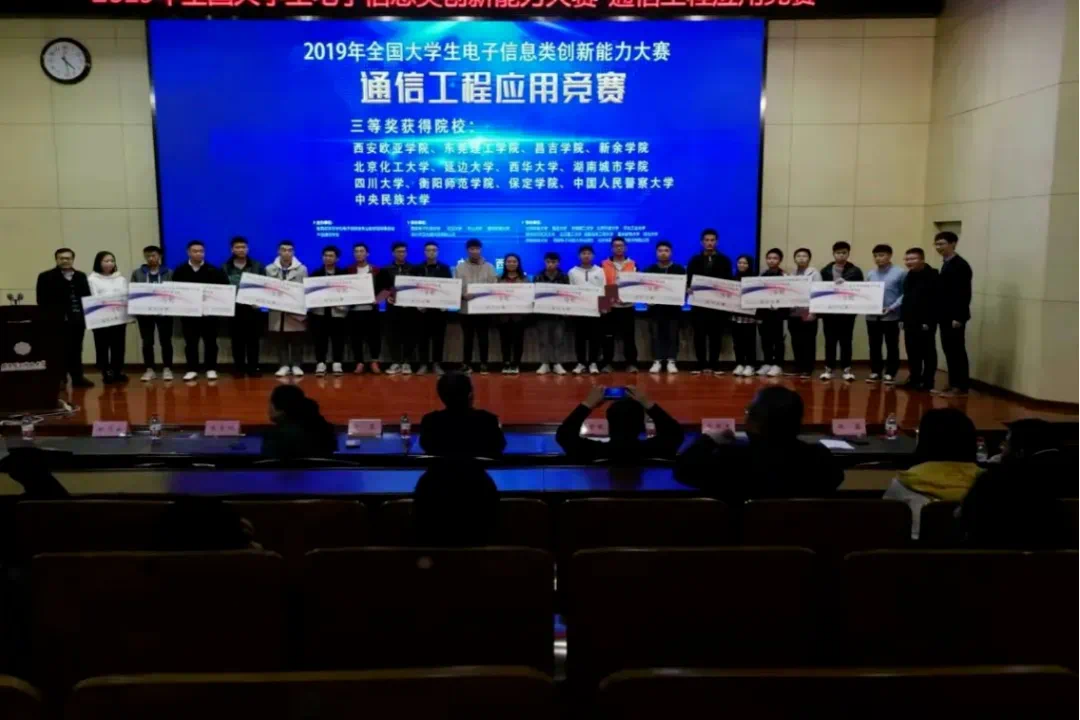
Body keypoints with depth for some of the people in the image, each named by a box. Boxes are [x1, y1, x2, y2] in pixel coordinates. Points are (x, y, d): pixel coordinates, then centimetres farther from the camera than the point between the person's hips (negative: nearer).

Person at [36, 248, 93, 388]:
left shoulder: (81, 276, 15)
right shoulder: (46, 277, 0)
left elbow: (87, 296, 14)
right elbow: (42, 300, -6)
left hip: (78, 319, 4)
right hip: (58, 320, -4)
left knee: (76, 350, 10)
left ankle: (78, 377, 16)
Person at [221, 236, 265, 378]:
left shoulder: (257, 266, 7)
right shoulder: (225, 268, 6)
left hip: (253, 308, 0)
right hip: (234, 308, 0)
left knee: (253, 339, 2)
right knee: (237, 340, 4)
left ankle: (253, 367, 9)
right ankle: (239, 368, 11)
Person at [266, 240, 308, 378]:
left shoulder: (302, 269, 4)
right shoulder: (270, 269, 7)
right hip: (277, 310, 1)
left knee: (297, 340, 2)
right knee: (280, 341, 4)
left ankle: (296, 365, 10)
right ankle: (284, 365, 11)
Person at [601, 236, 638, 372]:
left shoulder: (633, 265, 9)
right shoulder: (604, 265, 4)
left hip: (628, 306, 1)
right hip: (610, 306, 0)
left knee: (629, 336, 2)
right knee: (608, 336, 2)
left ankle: (631, 363, 6)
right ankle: (607, 363, 9)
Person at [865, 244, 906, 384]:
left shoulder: (900, 273, -5)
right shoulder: (871, 274, 10)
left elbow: (904, 294, -8)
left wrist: (892, 307, -18)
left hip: (891, 316, -4)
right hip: (872, 316, 4)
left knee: (892, 346, 5)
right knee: (874, 346, 11)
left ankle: (890, 373, 13)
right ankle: (875, 372, 21)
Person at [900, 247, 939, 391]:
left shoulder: (932, 275, -10)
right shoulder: (909, 276, 15)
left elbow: (935, 300, -15)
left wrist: (928, 321, -19)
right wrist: (902, 318, 12)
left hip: (925, 322, -7)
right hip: (910, 321, 7)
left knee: (927, 353, 1)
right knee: (912, 352, 10)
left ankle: (927, 382, 6)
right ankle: (914, 379, 19)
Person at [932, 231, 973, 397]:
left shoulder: (961, 265, -12)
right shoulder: (945, 264, 14)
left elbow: (965, 293, -17)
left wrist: (958, 317, -20)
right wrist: (939, 315, 12)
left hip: (954, 317, -9)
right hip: (945, 316, 9)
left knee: (957, 351, -3)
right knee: (949, 351, 10)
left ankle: (961, 387, 2)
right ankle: (953, 385, 17)